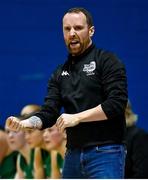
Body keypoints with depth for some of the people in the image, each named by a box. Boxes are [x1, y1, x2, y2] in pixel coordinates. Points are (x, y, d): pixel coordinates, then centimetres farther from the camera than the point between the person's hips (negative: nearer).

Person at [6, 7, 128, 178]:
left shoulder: (107, 61, -1)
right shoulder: (60, 73, 15)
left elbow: (116, 103, -13)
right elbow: (49, 113, 7)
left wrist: (77, 117, -16)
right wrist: (24, 123, -13)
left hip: (105, 152, -6)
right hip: (73, 154, 6)